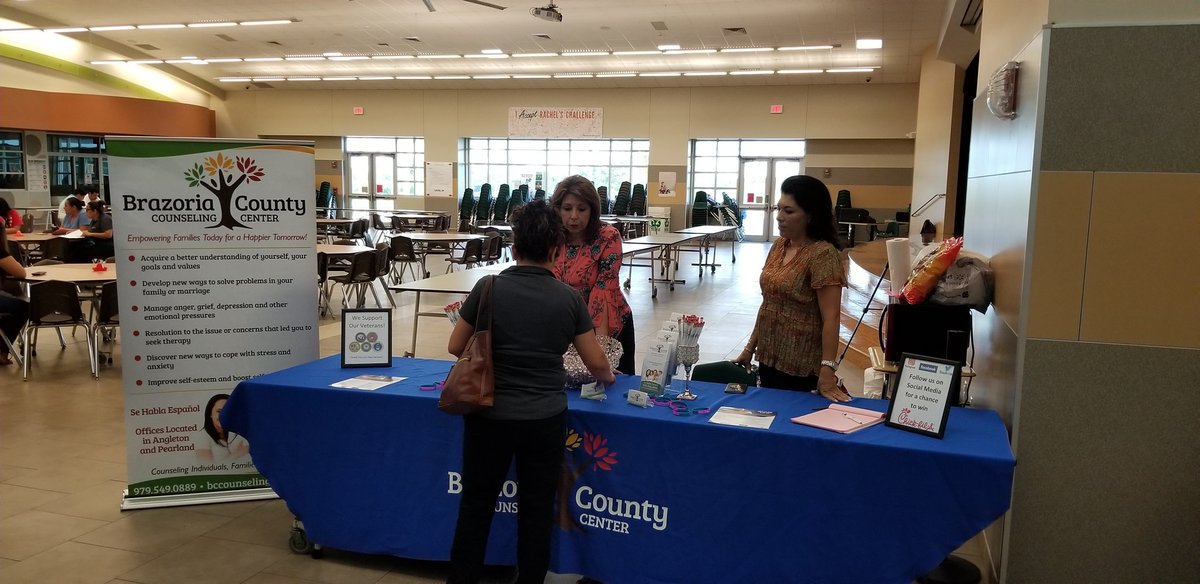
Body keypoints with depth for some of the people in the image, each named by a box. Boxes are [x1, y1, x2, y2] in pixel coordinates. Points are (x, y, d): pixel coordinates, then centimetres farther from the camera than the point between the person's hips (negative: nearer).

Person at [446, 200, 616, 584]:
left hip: (490, 416, 0)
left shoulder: (489, 288, -9)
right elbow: (596, 364, 1)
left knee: (476, 505, 16)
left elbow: (456, 347, 1)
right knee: (537, 510, 14)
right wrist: (608, 377, 24)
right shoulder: (569, 298, -6)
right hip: (546, 419, 1)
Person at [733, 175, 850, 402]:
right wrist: (750, 347, 15)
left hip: (800, 366, -7)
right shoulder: (778, 246, 6)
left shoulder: (823, 254, -16)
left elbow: (831, 318, -20)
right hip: (769, 356, 7)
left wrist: (827, 370, -26)